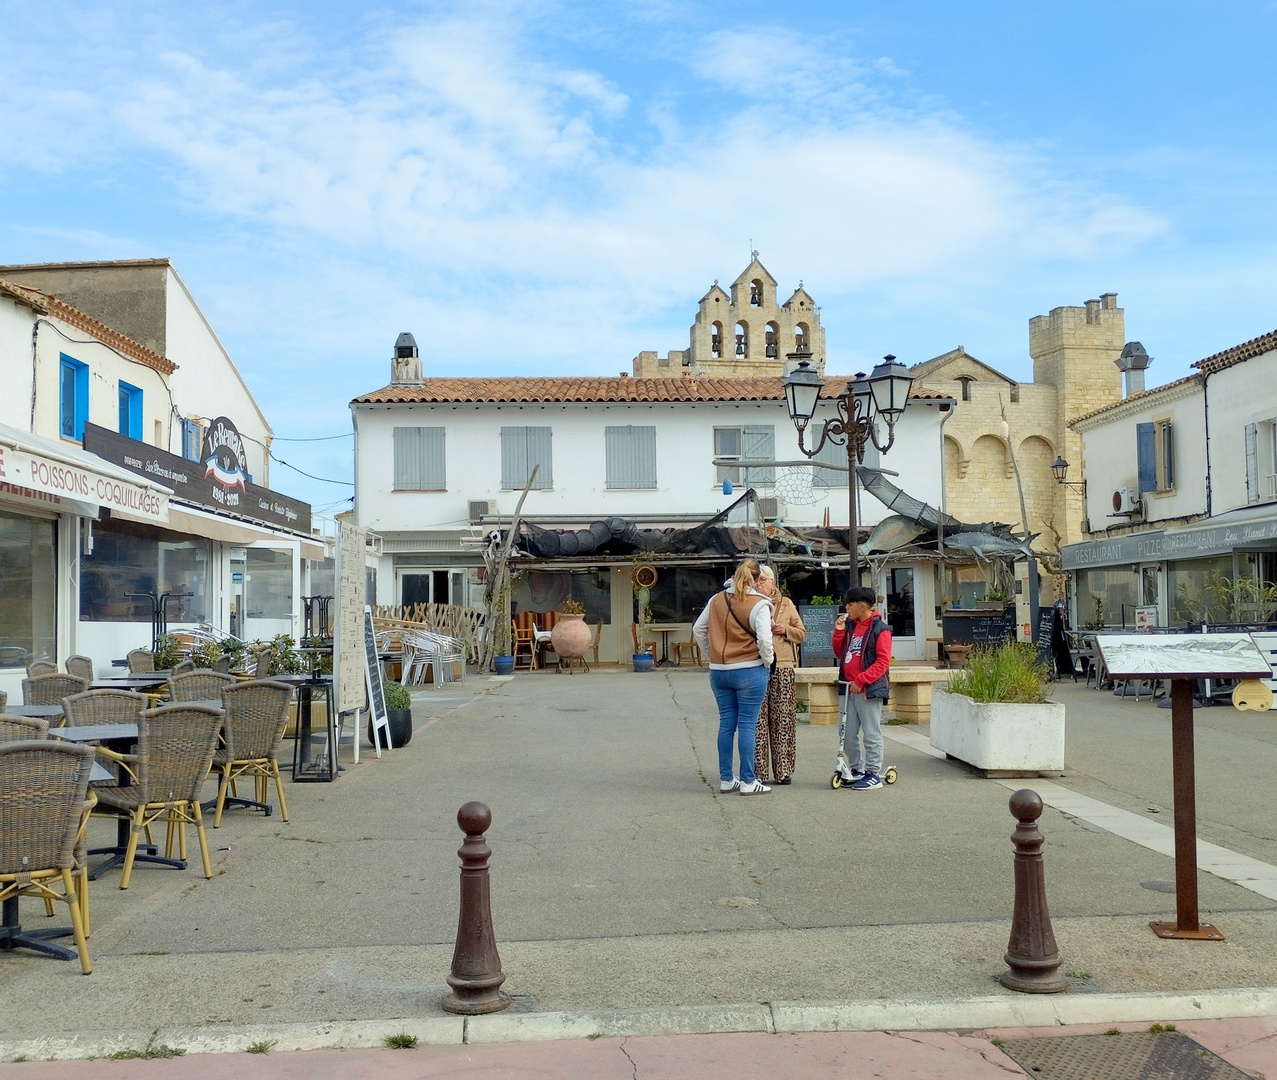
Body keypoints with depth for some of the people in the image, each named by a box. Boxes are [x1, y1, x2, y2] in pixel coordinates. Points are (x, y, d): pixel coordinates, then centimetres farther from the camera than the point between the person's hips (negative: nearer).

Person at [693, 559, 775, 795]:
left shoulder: (716, 600, 7)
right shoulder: (758, 604, -11)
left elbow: (698, 629, 14)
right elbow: (764, 638, -21)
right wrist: (767, 661, -5)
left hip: (718, 671, 5)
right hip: (749, 671, -5)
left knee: (726, 724, 12)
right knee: (747, 725, 1)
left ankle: (726, 779, 19)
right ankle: (748, 782, 5)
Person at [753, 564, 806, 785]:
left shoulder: (786, 604, 13)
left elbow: (802, 634, 15)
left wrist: (786, 630, -3)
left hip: (782, 667, 2)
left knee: (782, 718, 2)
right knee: (758, 719, -4)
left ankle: (783, 770, 10)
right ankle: (758, 772, 2)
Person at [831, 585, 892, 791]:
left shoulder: (879, 629, -7)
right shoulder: (849, 626, 13)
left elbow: (883, 661, -12)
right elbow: (839, 653, 20)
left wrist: (861, 681, -17)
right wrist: (838, 631, 5)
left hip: (869, 689, -7)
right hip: (848, 689, 7)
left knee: (871, 734, 0)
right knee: (848, 734, 10)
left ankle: (873, 774, 7)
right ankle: (856, 770, 23)